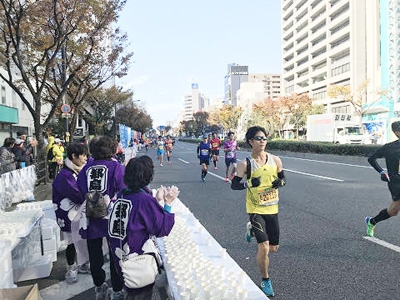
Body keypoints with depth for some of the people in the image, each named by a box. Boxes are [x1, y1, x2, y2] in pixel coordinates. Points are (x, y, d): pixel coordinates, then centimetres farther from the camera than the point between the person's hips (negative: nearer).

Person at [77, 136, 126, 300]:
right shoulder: (117, 167, -11)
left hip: (91, 219, 3)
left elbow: (80, 194, 6)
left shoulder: (86, 168, 0)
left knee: (94, 254, 18)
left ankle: (99, 287, 35)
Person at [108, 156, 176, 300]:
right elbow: (162, 229, -17)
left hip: (119, 256, 7)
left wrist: (156, 200, 11)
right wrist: (168, 204, -10)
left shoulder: (121, 195, -3)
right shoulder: (145, 200, -24)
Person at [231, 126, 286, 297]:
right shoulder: (246, 164, -8)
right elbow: (234, 185, -4)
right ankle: (265, 280, 14)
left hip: (272, 208, 4)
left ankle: (253, 230, 40)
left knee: (274, 248, 13)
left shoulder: (275, 160, 0)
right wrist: (249, 183, -22)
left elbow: (283, 178, 12)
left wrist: (279, 182, -11)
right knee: (264, 248, -11)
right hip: (255, 209, -4)